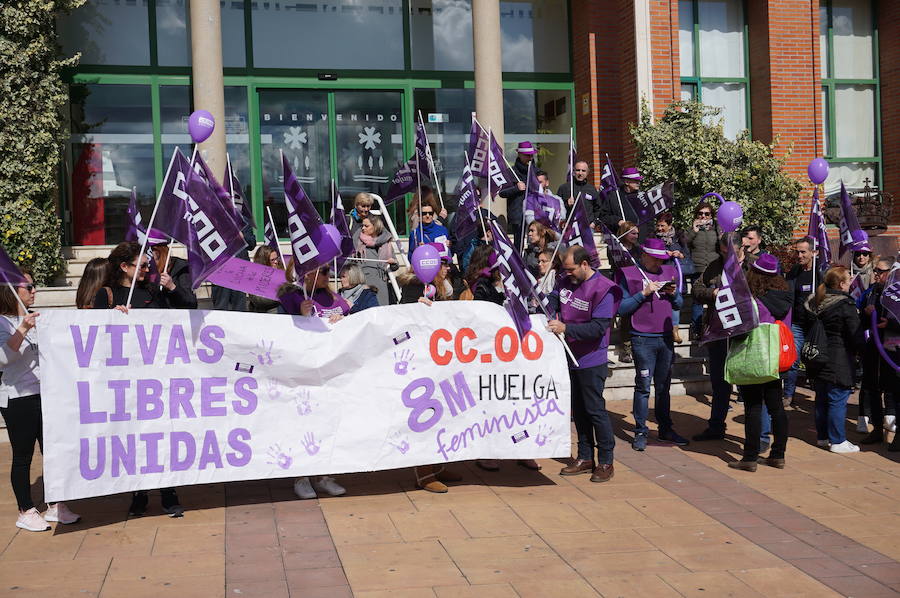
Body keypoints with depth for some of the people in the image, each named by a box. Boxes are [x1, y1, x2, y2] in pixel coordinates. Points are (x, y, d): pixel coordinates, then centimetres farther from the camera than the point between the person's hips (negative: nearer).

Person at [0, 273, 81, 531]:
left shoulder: (38, 319, 13)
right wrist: (22, 330, -35)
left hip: (46, 394, 7)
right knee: (23, 456, 2)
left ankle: (55, 507, 18)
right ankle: (26, 512, 11)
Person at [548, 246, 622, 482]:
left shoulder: (603, 290, -17)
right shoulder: (566, 281, 5)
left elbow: (599, 328, -22)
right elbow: (554, 300, 14)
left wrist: (566, 328, -27)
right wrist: (546, 310, -10)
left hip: (591, 361, -7)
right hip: (570, 357, 7)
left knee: (595, 409, -4)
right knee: (578, 410, 14)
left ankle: (606, 462, 7)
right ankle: (585, 458, 25)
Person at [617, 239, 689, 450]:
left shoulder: (668, 272, 13)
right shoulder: (628, 274, -3)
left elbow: (678, 305, 17)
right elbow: (621, 308, -8)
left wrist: (674, 293, -4)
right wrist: (644, 294, -16)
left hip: (666, 337, 5)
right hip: (643, 339, -5)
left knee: (664, 386, 12)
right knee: (643, 386, -3)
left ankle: (666, 428, 21)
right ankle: (640, 432, 3)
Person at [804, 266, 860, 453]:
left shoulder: (814, 302, 7)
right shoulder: (846, 305, -15)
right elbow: (855, 333, -13)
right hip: (838, 360, -8)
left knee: (821, 399, 15)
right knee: (838, 400, -1)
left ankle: (822, 436, 24)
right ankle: (837, 441, 3)